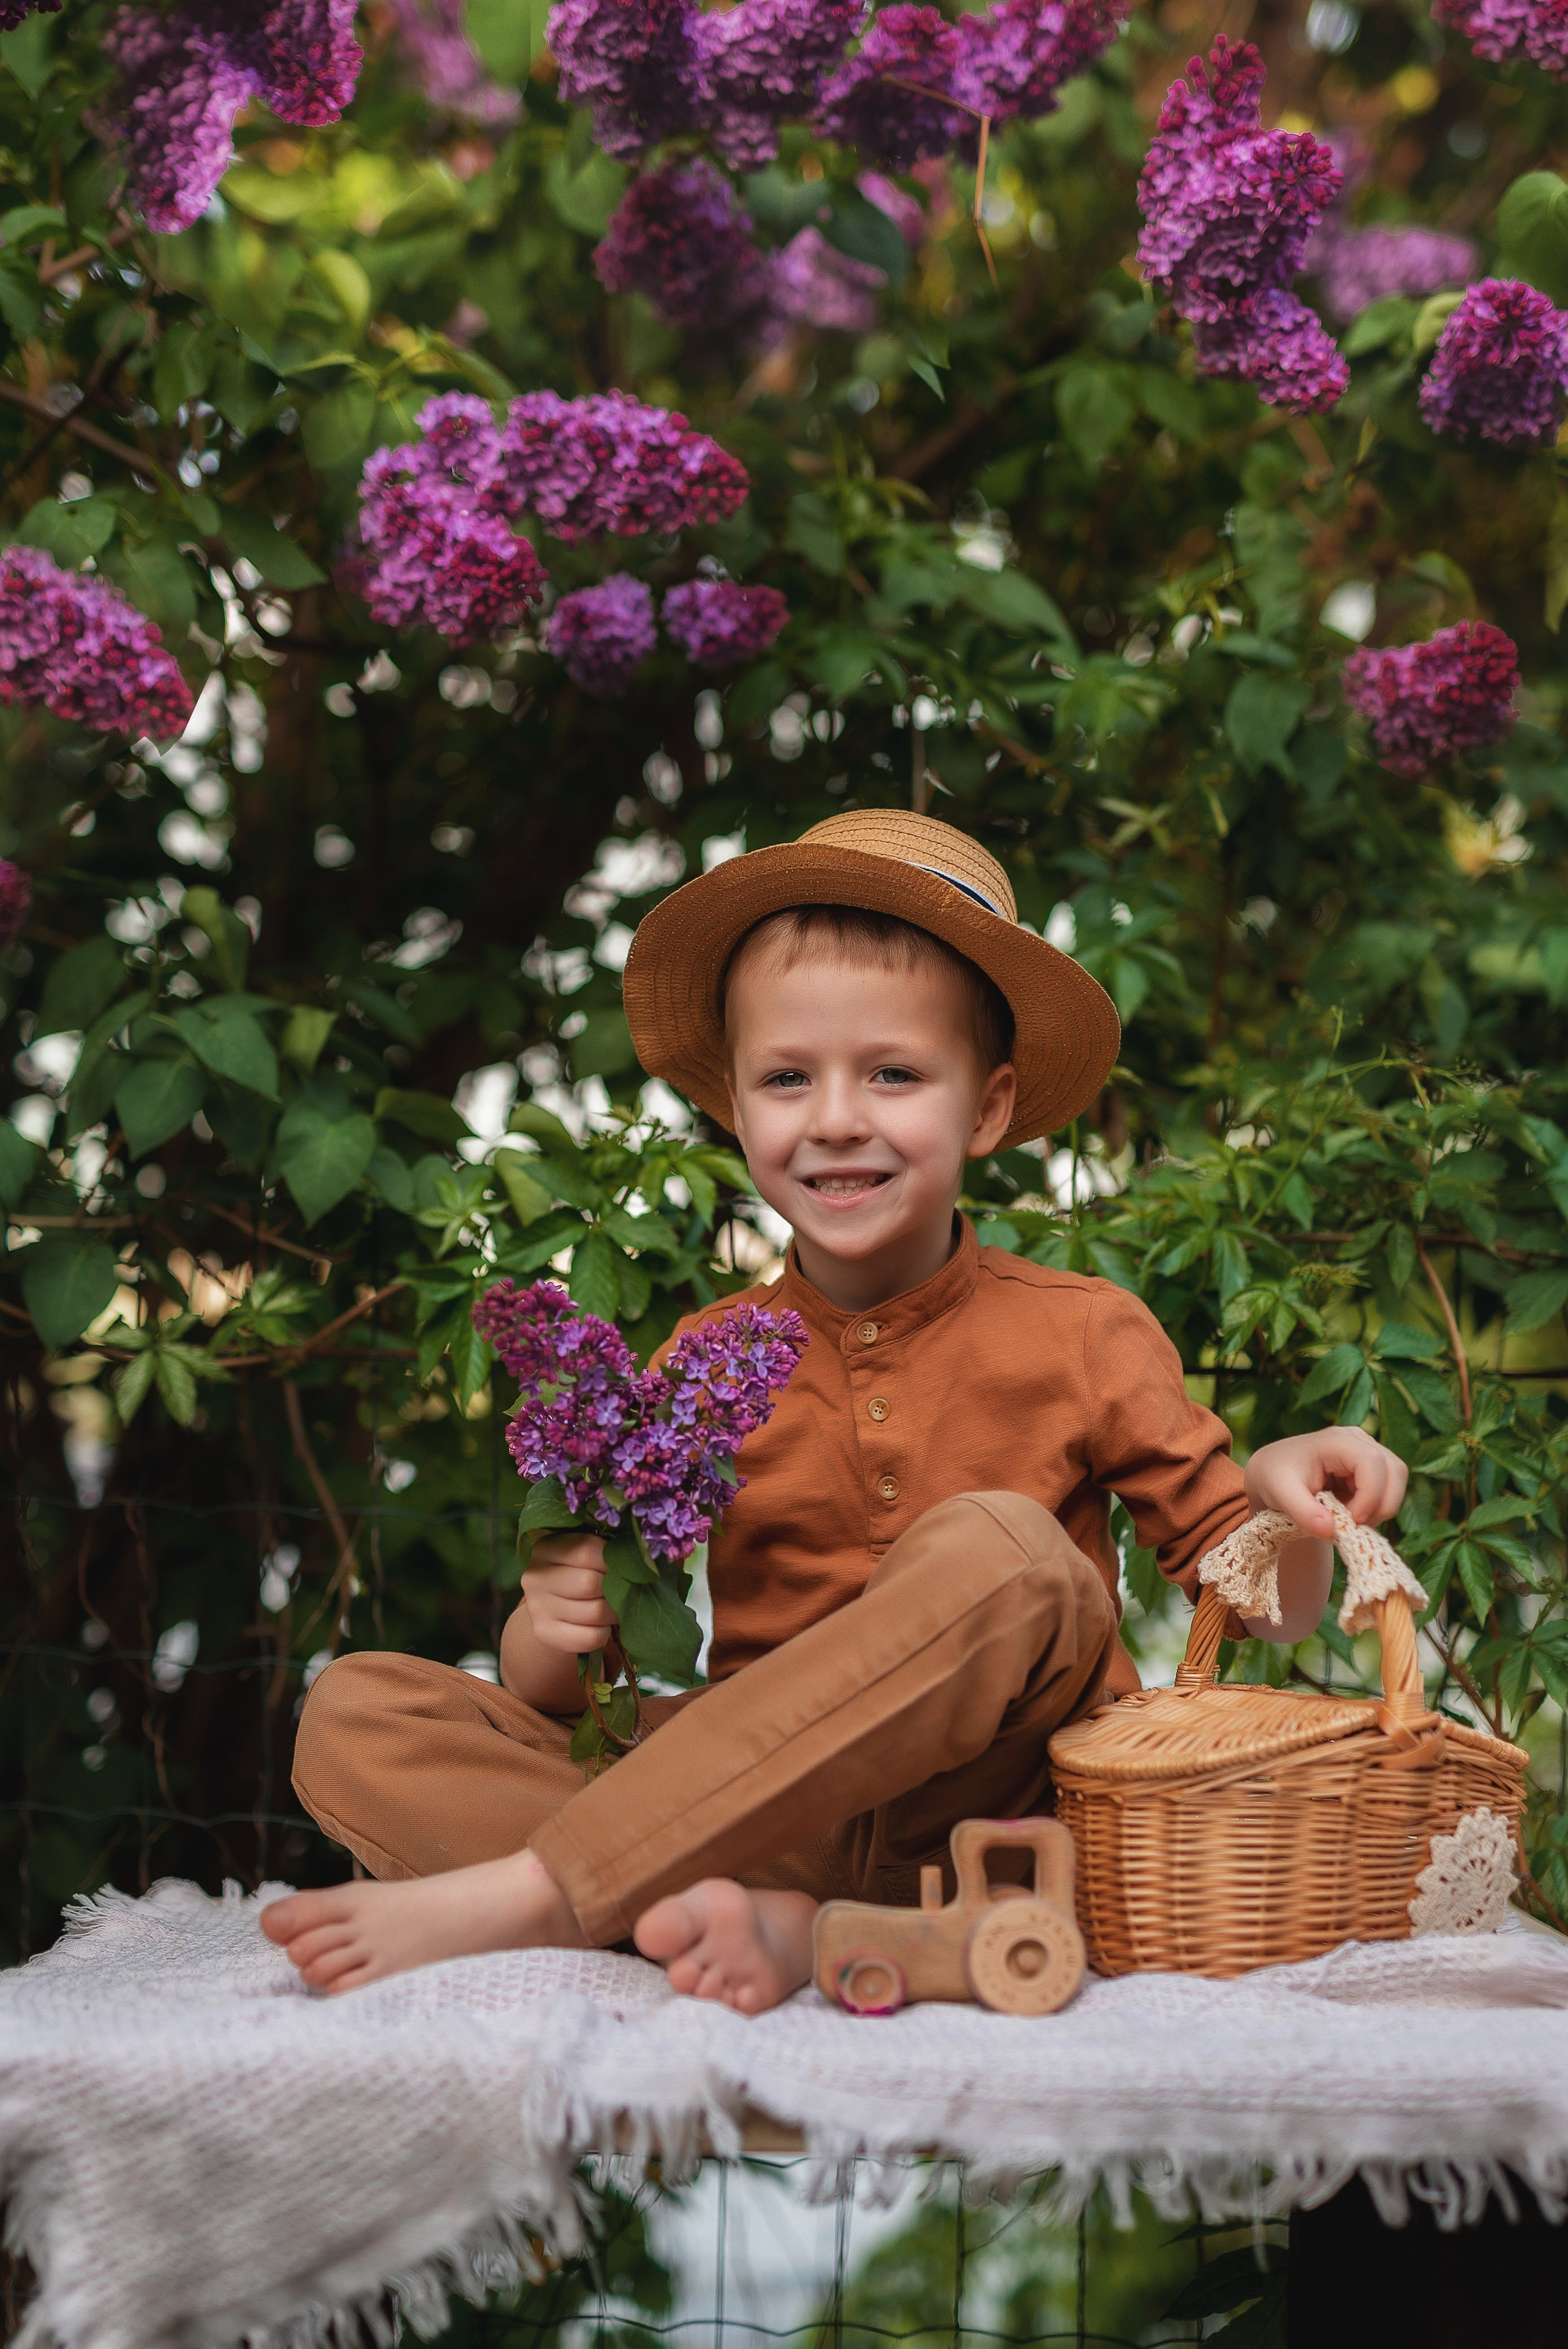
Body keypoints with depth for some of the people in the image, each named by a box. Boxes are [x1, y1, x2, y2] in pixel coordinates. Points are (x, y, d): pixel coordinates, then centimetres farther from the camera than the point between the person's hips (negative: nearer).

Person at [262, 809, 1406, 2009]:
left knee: (999, 1549, -30)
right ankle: (759, 1919, -35)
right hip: (761, 1817, 2)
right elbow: (553, 1701, 12)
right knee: (355, 1713, -14)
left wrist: (1277, 1494, -15)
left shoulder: (1085, 1338, 4)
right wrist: (555, 1630, -12)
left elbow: (1261, 1611, 7)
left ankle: (524, 1900, -28)